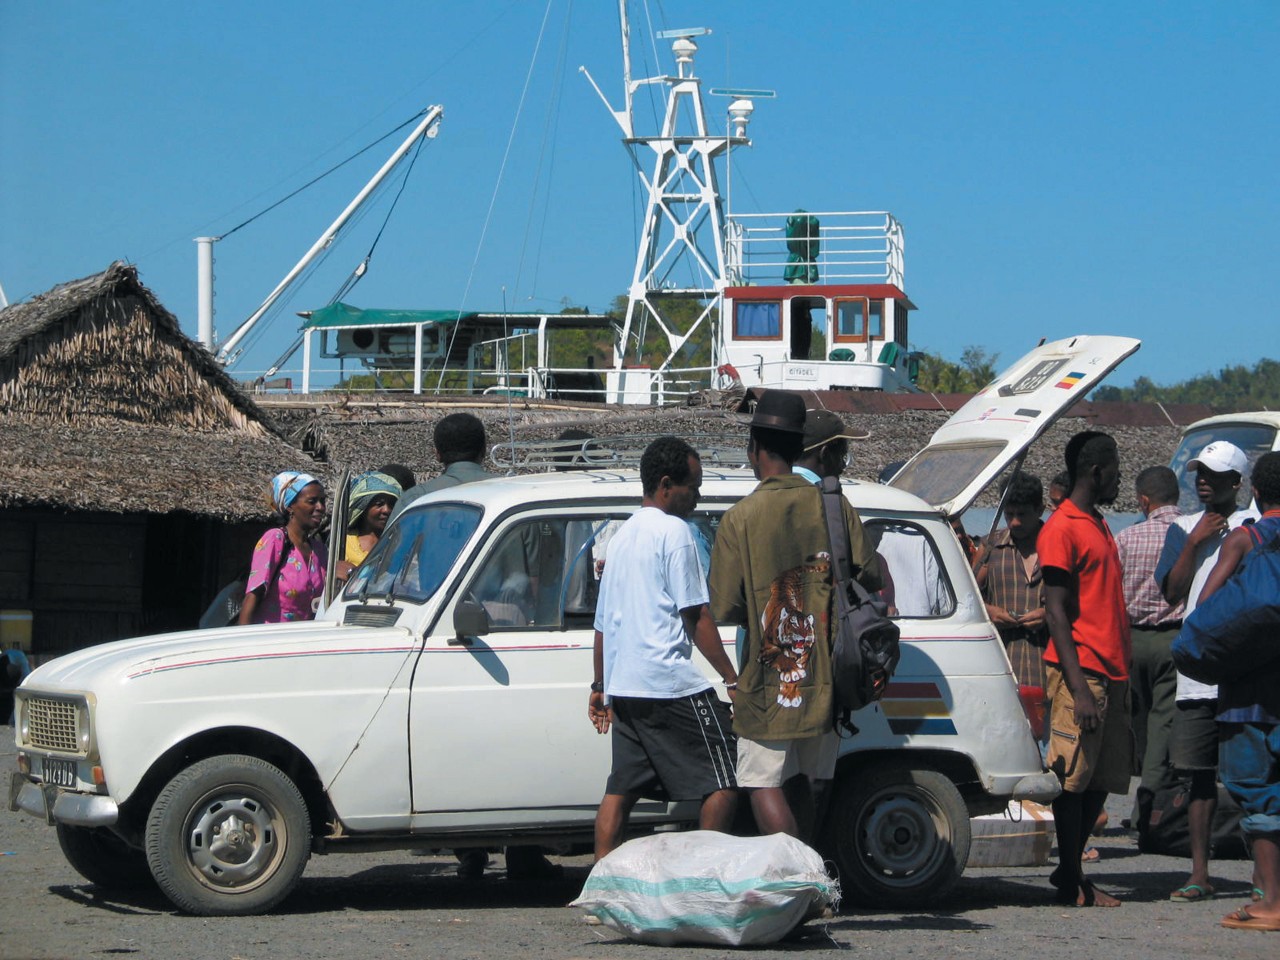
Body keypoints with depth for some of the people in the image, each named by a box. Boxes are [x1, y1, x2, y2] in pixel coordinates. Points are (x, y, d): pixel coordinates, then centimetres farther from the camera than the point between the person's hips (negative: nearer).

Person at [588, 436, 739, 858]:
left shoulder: (622, 535, 19)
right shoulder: (674, 531, -7)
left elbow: (603, 622, 23)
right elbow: (697, 617, -11)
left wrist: (601, 687, 30)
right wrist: (733, 680, -8)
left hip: (622, 686, 9)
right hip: (671, 685, -9)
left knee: (621, 788, 10)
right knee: (724, 783, -6)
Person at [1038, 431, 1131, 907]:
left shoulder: (1099, 526, 21)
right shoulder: (1061, 528, -8)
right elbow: (1056, 612, -13)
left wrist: (1122, 678, 20)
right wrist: (1078, 686, -19)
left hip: (1111, 673, 9)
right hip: (1081, 670, -9)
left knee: (1103, 778, 8)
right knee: (1073, 777, -5)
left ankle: (1073, 872, 16)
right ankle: (1071, 881, -1)